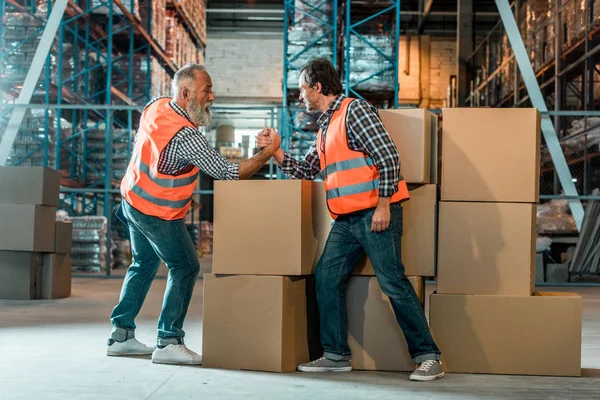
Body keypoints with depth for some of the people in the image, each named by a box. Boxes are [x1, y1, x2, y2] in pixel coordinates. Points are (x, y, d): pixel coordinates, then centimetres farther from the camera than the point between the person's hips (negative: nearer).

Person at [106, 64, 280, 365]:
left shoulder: (155, 106, -4)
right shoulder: (186, 137, -29)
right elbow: (229, 173, -26)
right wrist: (268, 152, -20)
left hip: (133, 199, 9)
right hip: (158, 213, -9)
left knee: (144, 264, 19)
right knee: (185, 268, 1)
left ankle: (121, 335, 22)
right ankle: (168, 343, -1)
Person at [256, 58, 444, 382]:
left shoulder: (354, 110, -7)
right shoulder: (325, 126, 21)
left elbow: (388, 157, -15)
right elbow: (305, 171, 23)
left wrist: (383, 204, -17)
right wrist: (275, 150, 12)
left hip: (375, 212, -9)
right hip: (347, 218, 9)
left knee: (393, 282, -9)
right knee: (326, 277, 5)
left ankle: (428, 357, -2)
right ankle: (336, 355, 12)